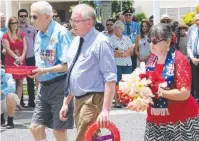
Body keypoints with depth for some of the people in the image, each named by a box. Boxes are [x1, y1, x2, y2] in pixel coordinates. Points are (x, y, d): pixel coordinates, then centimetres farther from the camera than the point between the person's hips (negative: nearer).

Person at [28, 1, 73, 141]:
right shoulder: (39, 35, 9)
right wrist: (34, 71, 3)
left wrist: (44, 71, -23)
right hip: (44, 86, 8)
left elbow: (69, 65, -20)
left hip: (59, 86, -8)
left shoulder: (60, 33, -16)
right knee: (36, 127, 7)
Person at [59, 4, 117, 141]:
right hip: (78, 99, 9)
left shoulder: (100, 42, -14)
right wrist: (66, 103, 17)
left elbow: (110, 79, -19)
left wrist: (105, 109, -25)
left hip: (93, 101, -8)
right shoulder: (76, 41, 11)